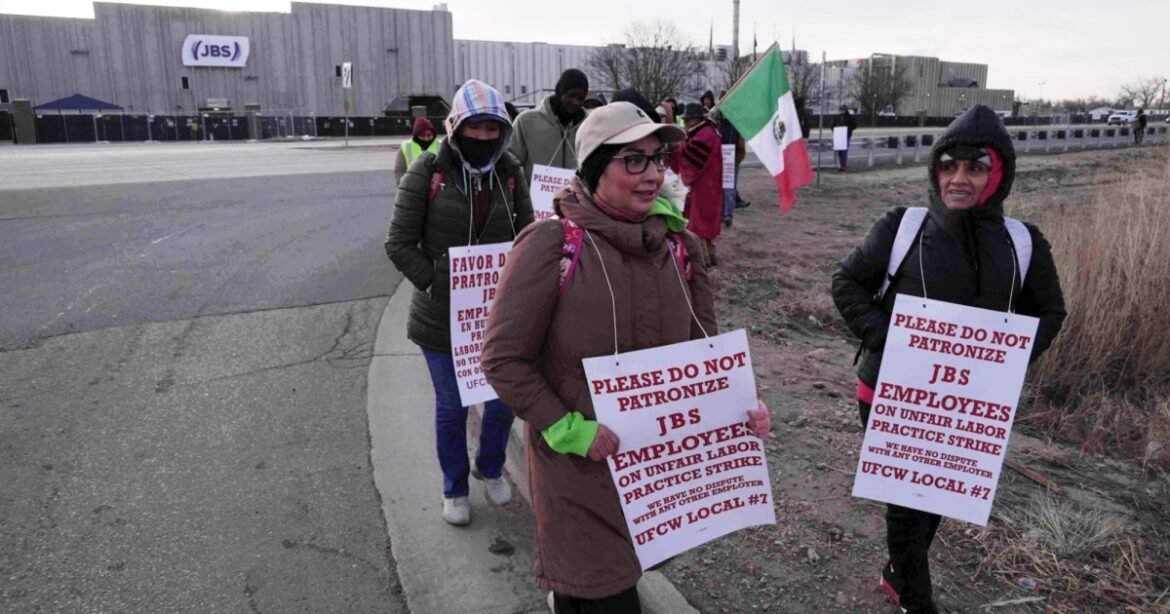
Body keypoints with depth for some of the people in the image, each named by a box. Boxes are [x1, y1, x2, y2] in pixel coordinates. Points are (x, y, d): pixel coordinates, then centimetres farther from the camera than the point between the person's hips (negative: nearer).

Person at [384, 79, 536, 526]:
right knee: (452, 407, 11)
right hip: (442, 317, -3)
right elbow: (400, 243, -8)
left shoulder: (510, 174, -1)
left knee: (504, 400, 13)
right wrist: (438, 284, -16)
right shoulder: (427, 172, -10)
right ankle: (454, 488, 36)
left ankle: (491, 467, 43)